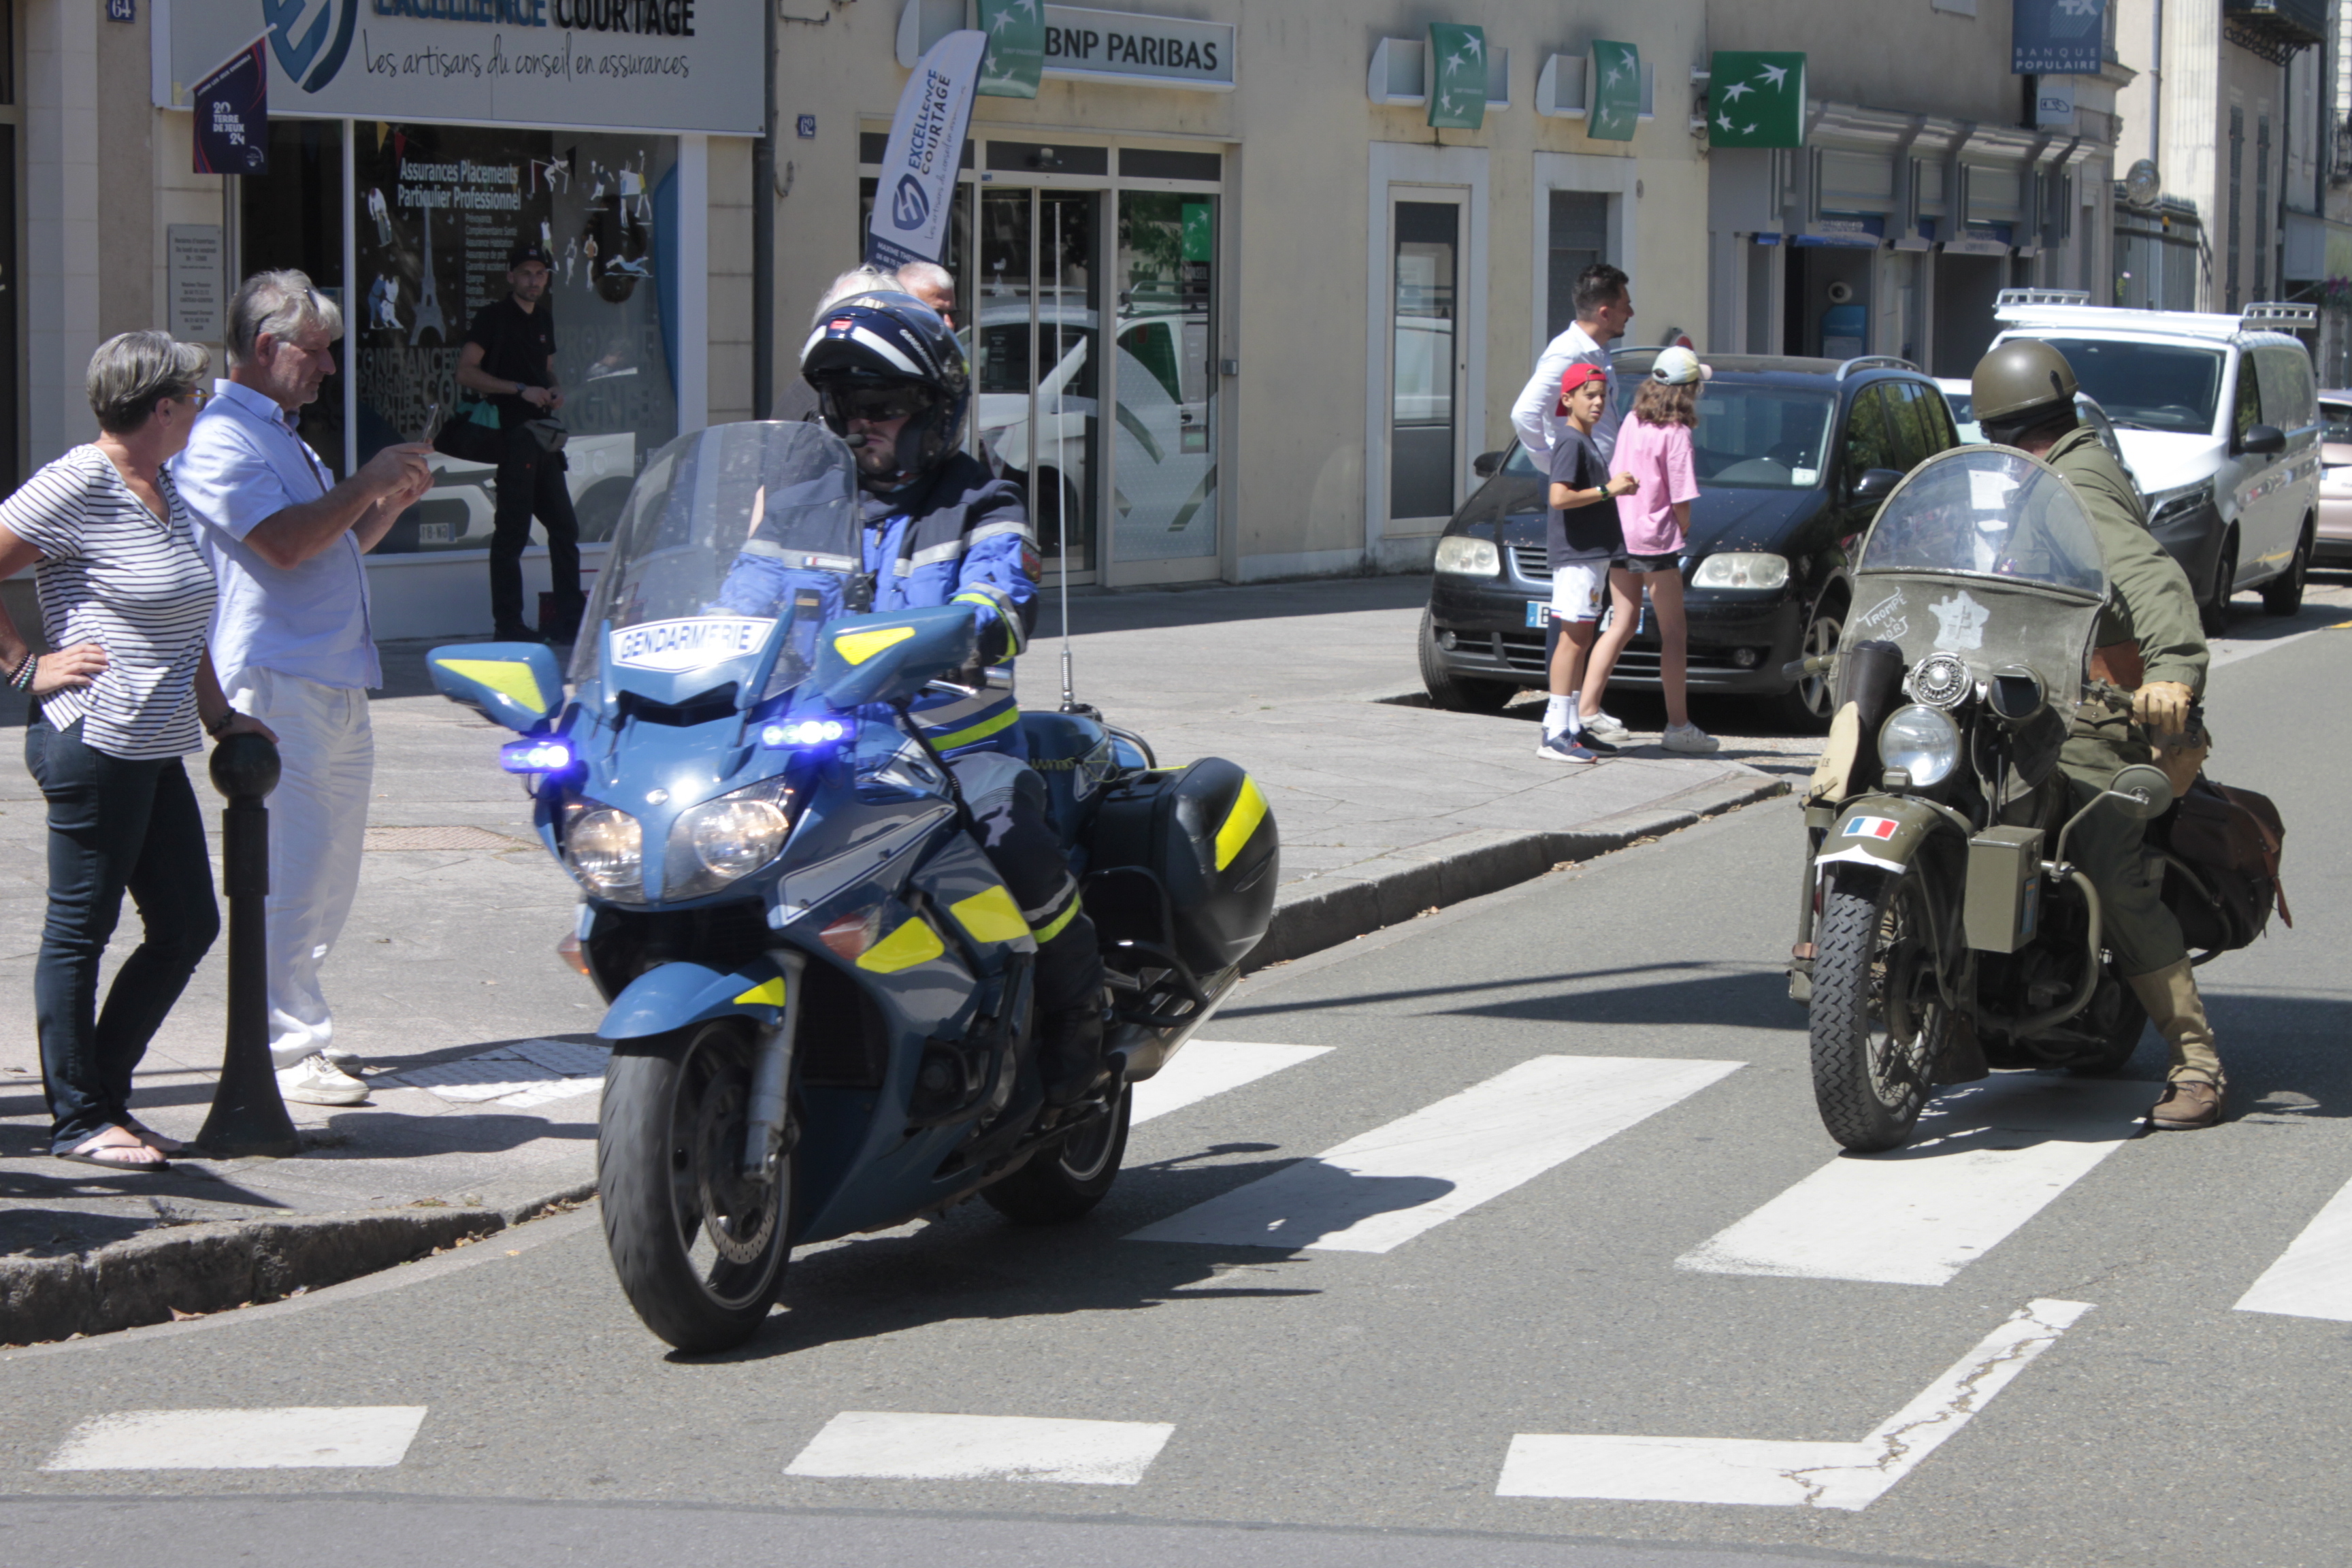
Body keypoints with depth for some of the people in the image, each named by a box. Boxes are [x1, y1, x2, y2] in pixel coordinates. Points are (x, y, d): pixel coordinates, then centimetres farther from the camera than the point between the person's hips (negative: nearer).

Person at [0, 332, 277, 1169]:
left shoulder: (164, 489, 16)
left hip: (156, 749, 10)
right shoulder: (76, 486, -12)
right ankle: (78, 1120, 7)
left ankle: (104, 1095, 20)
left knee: (187, 924, 10)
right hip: (93, 743, -10)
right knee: (79, 929, -1)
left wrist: (218, 715, 23)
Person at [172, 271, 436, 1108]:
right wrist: (369, 484, -12)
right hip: (275, 684, -10)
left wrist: (392, 501, 12)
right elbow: (285, 543, -22)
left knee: (328, 874, 12)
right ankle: (288, 1047, -6)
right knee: (290, 872, -10)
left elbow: (337, 541, 29)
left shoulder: (280, 435, 22)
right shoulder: (218, 437, -11)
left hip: (336, 685, 10)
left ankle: (300, 1030, 19)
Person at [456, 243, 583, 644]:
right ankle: (507, 625, 0)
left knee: (565, 528, 9)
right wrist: (521, 390, -18)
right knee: (512, 531, -5)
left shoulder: (543, 318, 17)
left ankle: (570, 622, 15)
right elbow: (466, 373, -13)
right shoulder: (493, 317, -5)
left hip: (543, 437, 8)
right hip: (511, 435, -8)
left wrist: (555, 391, 7)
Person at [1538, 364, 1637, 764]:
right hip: (1575, 553, -10)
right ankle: (1556, 734, -13)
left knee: (1581, 639, 12)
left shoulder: (1587, 442, 19)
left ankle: (1571, 727, 17)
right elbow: (1559, 497, -23)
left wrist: (1618, 486, 11)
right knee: (1574, 637, -11)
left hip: (1595, 550, 10)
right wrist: (1608, 490, -19)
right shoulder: (1570, 442, -13)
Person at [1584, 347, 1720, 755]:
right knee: (1673, 632, 0)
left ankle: (1586, 709, 12)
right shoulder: (1675, 434, -13)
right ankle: (1678, 726, 0)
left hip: (1619, 535, 7)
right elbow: (1682, 500, -13)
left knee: (1623, 623, 16)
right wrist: (1682, 531, 7)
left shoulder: (1632, 423, 6)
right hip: (1656, 538, -7)